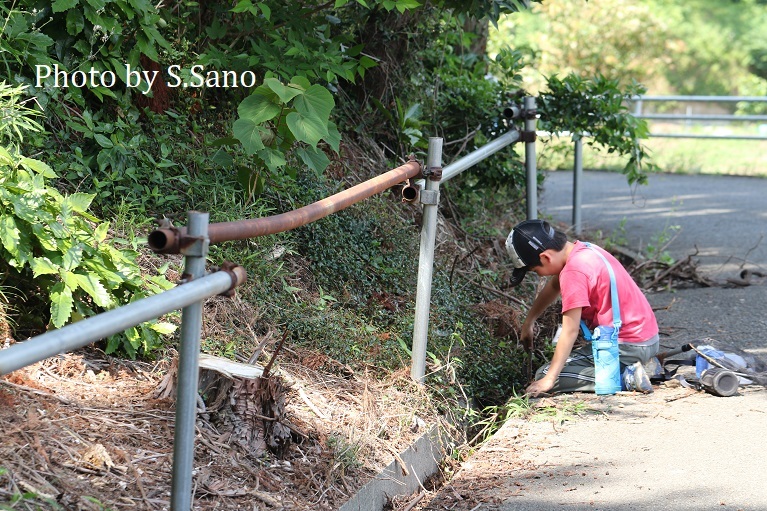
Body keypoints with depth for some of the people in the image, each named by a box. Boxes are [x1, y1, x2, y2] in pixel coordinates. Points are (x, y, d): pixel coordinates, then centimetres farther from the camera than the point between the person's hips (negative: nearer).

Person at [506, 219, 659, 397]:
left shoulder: (573, 271, -22)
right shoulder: (581, 249, 6)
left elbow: (569, 332, -23)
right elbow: (553, 287, 25)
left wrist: (549, 379, -20)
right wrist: (529, 321, 27)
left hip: (627, 347, -10)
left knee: (543, 377, -12)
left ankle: (625, 378, -14)